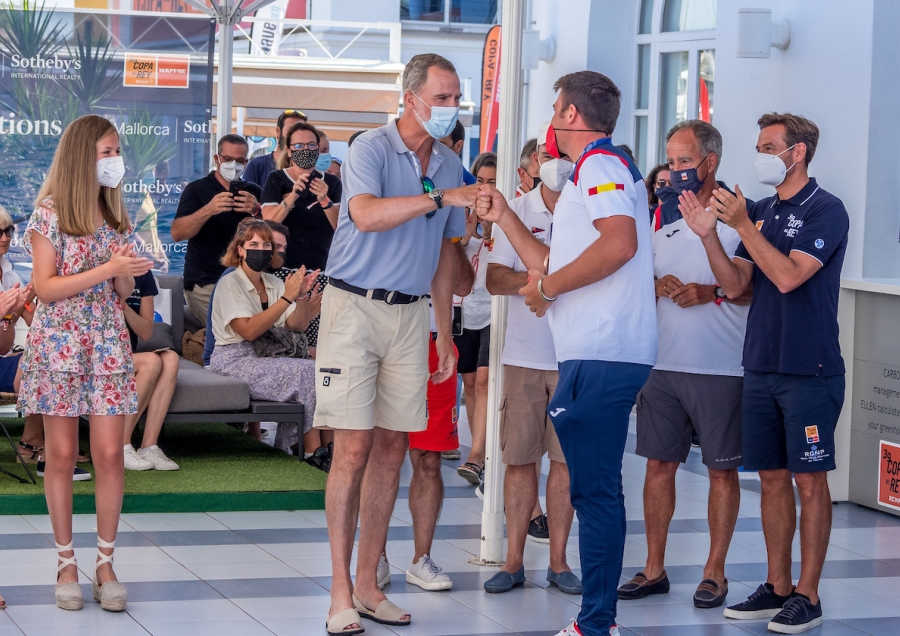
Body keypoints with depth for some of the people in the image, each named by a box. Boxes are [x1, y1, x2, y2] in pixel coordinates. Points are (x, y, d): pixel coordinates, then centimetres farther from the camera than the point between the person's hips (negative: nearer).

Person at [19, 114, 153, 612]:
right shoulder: (50, 215, -4)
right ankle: (66, 563, 10)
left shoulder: (116, 218, 11)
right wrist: (106, 268, -16)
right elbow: (45, 287, -10)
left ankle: (105, 564, 5)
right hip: (59, 342, -4)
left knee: (110, 455, -2)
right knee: (62, 455, 1)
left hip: (108, 342, 4)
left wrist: (128, 274, -7)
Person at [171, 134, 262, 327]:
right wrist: (208, 210, -30)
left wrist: (257, 210, -21)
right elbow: (177, 233, -13)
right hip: (205, 283, -4)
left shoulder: (253, 192, 11)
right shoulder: (197, 190, 0)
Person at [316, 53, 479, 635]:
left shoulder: (450, 166, 12)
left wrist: (445, 332, 18)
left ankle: (368, 584, 15)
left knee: (392, 450, 6)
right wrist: (440, 198, -30)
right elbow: (366, 215, -27)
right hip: (355, 306, -6)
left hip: (410, 314, 6)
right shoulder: (371, 149, -8)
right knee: (354, 448, -8)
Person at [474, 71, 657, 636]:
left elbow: (620, 242, -26)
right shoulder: (602, 169, 26)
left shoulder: (600, 164, -7)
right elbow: (556, 267, 28)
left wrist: (546, 286, -16)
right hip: (603, 355, 11)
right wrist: (505, 217, 26)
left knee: (594, 489, -9)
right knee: (598, 488, 12)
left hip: (601, 356, -11)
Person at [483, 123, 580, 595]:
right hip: (524, 354, 1)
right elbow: (495, 279, 0)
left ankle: (558, 561, 12)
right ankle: (513, 561, 10)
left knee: (566, 459, 3)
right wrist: (533, 280, -19)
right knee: (519, 458, 3)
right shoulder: (516, 210, 6)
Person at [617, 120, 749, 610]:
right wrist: (658, 286, -3)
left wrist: (711, 292, -21)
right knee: (658, 464, 7)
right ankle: (654, 569, 16)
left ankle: (715, 572, 11)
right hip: (663, 363, 5)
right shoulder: (663, 219, 13)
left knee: (722, 470, 2)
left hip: (720, 368, -5)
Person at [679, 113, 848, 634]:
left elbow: (789, 275, -21)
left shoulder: (825, 211, -9)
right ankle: (778, 586, 18)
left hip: (810, 370, -7)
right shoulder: (761, 211, 12)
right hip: (761, 366, 7)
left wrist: (741, 224, -19)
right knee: (773, 478, 10)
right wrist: (708, 233, -5)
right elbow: (736, 285, 8)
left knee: (809, 480, -1)